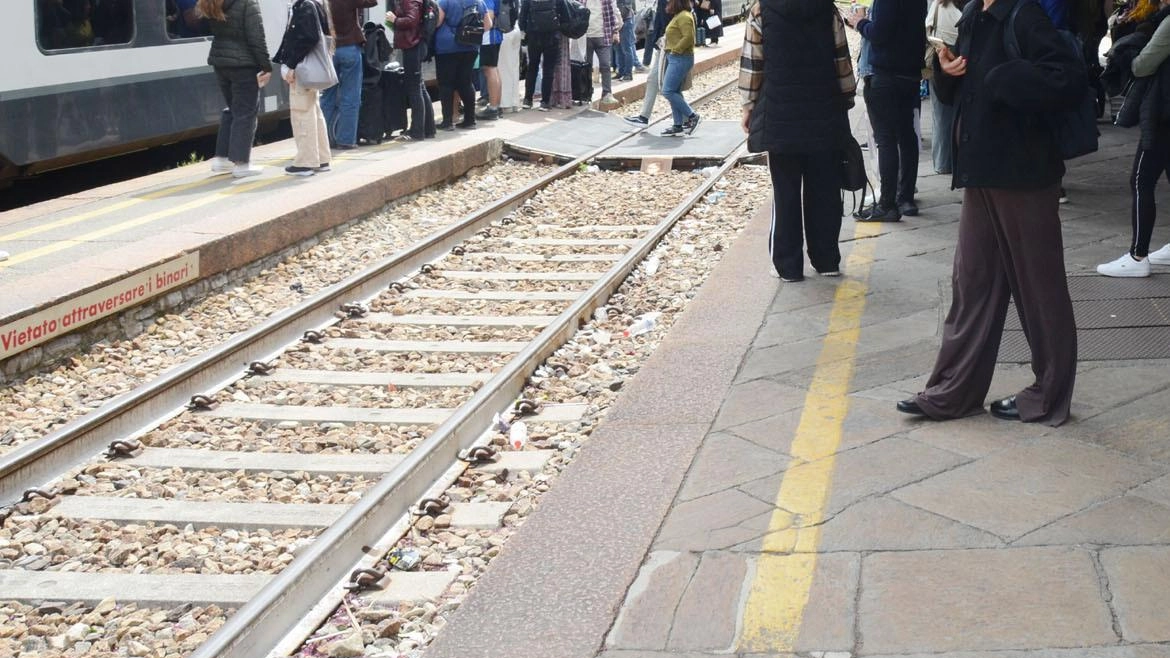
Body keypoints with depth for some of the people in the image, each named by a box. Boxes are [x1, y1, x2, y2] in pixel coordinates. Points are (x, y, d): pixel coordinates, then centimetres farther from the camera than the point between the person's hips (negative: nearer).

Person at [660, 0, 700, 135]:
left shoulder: (684, 17, -14)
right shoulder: (678, 16, 16)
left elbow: (688, 37, -23)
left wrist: (675, 50, -18)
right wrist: (667, 44, 10)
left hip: (680, 59, -11)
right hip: (675, 58, 11)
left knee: (668, 92, -12)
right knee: (674, 92, 10)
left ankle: (692, 117, -6)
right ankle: (678, 126, 12)